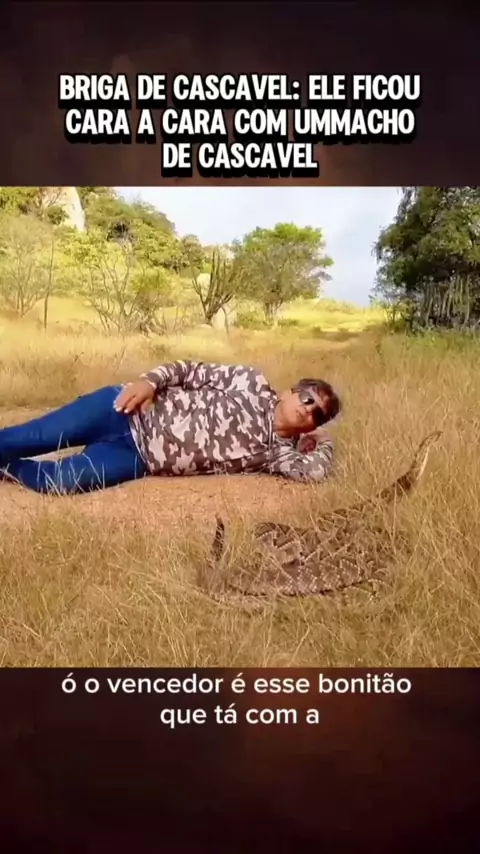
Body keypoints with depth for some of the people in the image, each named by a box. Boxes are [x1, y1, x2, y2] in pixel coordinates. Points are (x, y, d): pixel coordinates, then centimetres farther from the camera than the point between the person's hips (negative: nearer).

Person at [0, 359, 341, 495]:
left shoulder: (279, 451, 3)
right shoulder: (252, 381, 0)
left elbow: (315, 470, -14)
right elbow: (194, 370, 1)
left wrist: (323, 441, 6)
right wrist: (150, 381, -15)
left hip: (138, 459, 1)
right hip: (129, 412, 0)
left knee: (61, 480, -21)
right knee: (32, 439, -13)